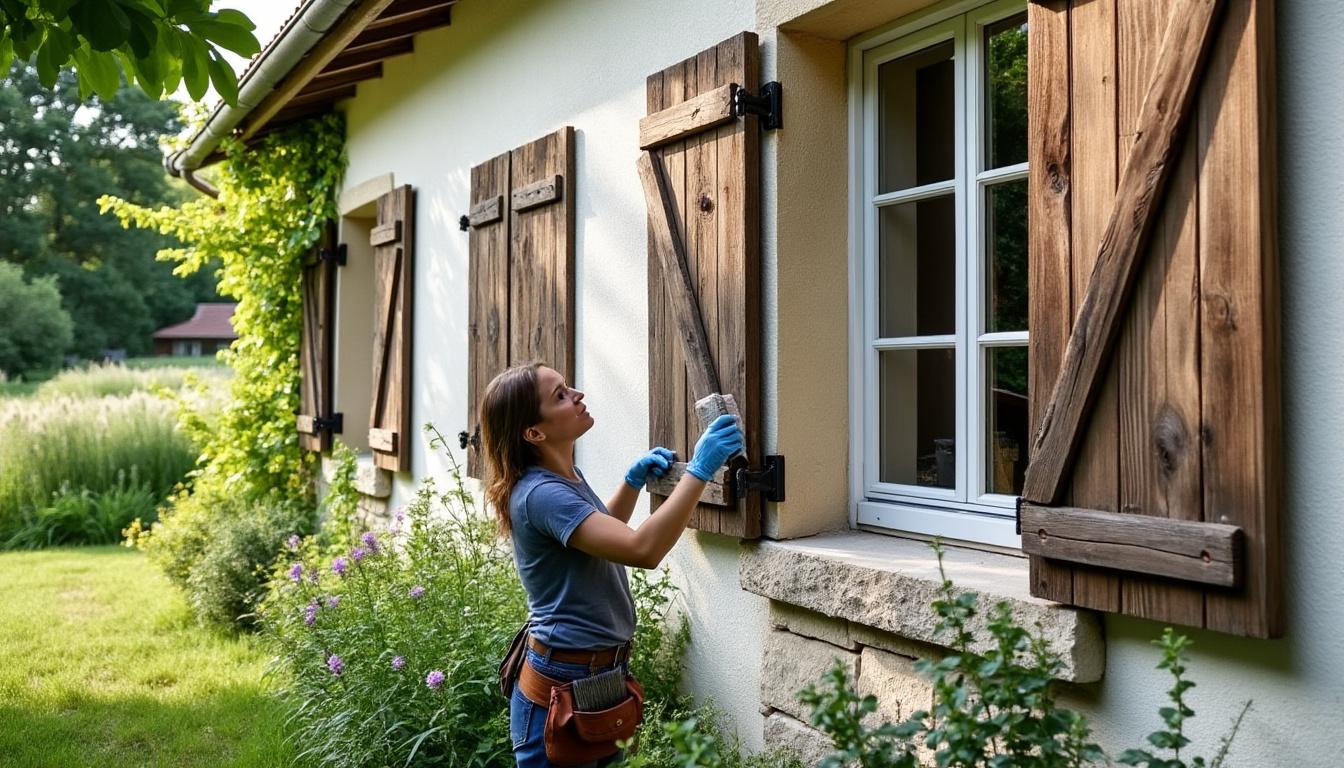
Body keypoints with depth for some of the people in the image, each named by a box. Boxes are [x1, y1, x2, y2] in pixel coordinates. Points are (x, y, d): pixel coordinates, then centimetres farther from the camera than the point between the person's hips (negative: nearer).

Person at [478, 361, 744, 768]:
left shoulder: (566, 475, 5)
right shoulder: (540, 494, -25)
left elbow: (602, 531, 25)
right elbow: (642, 549, -35)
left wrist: (634, 482, 10)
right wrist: (699, 469, -32)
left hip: (601, 673, 9)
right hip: (563, 686, -9)